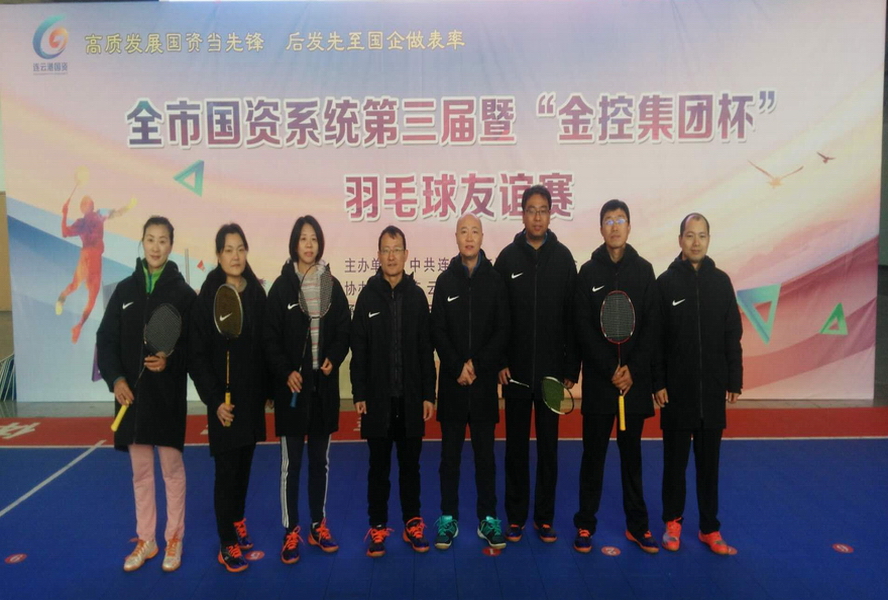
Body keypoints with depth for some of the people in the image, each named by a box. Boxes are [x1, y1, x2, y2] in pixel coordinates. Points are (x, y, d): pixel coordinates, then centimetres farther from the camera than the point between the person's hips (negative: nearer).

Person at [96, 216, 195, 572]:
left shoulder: (183, 293, -3)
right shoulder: (125, 289, 5)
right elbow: (106, 339, 3)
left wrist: (170, 362, -23)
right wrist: (115, 379, -9)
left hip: (167, 394, -3)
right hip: (131, 392, 3)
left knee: (172, 469, 7)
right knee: (140, 471, 13)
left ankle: (174, 540, 22)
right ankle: (145, 541, 27)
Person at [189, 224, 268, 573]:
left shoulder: (257, 294, 2)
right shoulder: (207, 297, -9)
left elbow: (265, 346, 6)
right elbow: (197, 355, -10)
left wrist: (267, 390, 5)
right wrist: (214, 400, -15)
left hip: (253, 396, 4)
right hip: (225, 398, -4)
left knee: (245, 465, 15)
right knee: (227, 469, 2)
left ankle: (238, 523, 34)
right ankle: (227, 544, 14)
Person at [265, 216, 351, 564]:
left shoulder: (332, 285, 5)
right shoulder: (282, 286, -3)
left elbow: (344, 330, 7)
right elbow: (271, 338, -4)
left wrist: (334, 358, -11)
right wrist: (285, 372, -16)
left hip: (324, 384, 3)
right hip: (292, 384, -3)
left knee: (321, 459, 12)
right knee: (291, 462, 4)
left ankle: (319, 525, 26)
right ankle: (291, 532, 16)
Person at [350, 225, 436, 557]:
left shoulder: (417, 296, 3)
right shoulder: (367, 296, 0)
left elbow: (426, 351, 2)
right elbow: (358, 351, -1)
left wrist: (429, 395, -1)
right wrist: (359, 395, -6)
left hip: (411, 397, 1)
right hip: (377, 397, -1)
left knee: (410, 464, 12)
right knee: (379, 466, 9)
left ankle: (412, 523, 25)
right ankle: (378, 527, 22)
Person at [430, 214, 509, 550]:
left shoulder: (495, 280, 3)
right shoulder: (445, 280, 4)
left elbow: (502, 331, -2)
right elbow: (438, 332, -1)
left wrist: (477, 365, -12)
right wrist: (457, 368, -12)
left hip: (484, 381, 0)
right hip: (452, 382, 0)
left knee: (485, 453, 8)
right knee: (450, 453, 8)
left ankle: (487, 518, 19)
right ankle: (448, 517, 19)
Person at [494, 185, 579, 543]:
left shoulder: (563, 257, 2)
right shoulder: (508, 258, 1)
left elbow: (572, 317, 0)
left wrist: (571, 368, -2)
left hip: (552, 370, 0)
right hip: (516, 371, 0)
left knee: (548, 446, 10)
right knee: (516, 446, 9)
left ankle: (545, 518, 23)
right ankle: (516, 517, 22)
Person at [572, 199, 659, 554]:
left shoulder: (644, 270, 4)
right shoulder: (588, 272, 1)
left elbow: (651, 327, 0)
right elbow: (584, 328, -4)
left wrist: (633, 369, -10)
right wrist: (610, 369, -12)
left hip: (635, 378, 1)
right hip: (598, 379, -1)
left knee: (631, 452, 12)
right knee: (594, 453, 6)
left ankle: (637, 525, 23)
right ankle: (585, 524, 17)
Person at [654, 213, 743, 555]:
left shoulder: (721, 281, 4)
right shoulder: (666, 282, -3)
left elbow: (733, 337, 6)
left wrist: (734, 381, 3)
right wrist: (658, 383, -8)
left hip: (712, 389, 2)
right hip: (676, 389, -2)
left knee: (709, 461, 11)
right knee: (675, 460, 9)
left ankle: (710, 527, 22)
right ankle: (673, 521, 24)